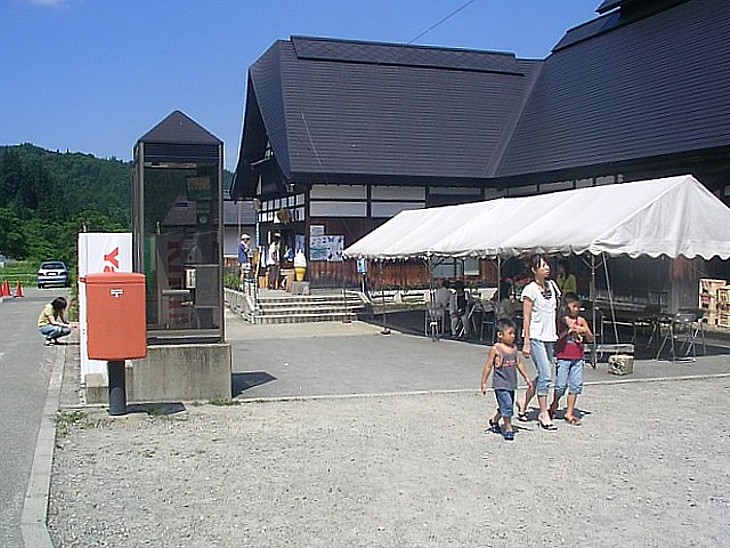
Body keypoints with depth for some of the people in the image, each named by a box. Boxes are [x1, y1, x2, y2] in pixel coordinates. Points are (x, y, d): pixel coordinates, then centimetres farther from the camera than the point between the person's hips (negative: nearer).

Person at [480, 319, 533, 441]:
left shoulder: (514, 348, 7)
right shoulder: (496, 349, -11)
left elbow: (519, 364, 16)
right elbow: (488, 366, -7)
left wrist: (527, 378, 16)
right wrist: (484, 382, -7)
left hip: (511, 383, 7)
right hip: (500, 384, -7)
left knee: (506, 407, 15)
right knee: (507, 405, -12)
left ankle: (494, 421, 37)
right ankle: (508, 428, -2)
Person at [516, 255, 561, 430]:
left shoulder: (551, 285, 9)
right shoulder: (530, 290, -10)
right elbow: (526, 317, -11)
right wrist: (526, 343, -14)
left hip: (549, 336, 7)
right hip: (535, 336, -7)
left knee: (545, 374, 11)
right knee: (545, 375, -9)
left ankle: (524, 402, 27)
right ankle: (543, 414, 1)